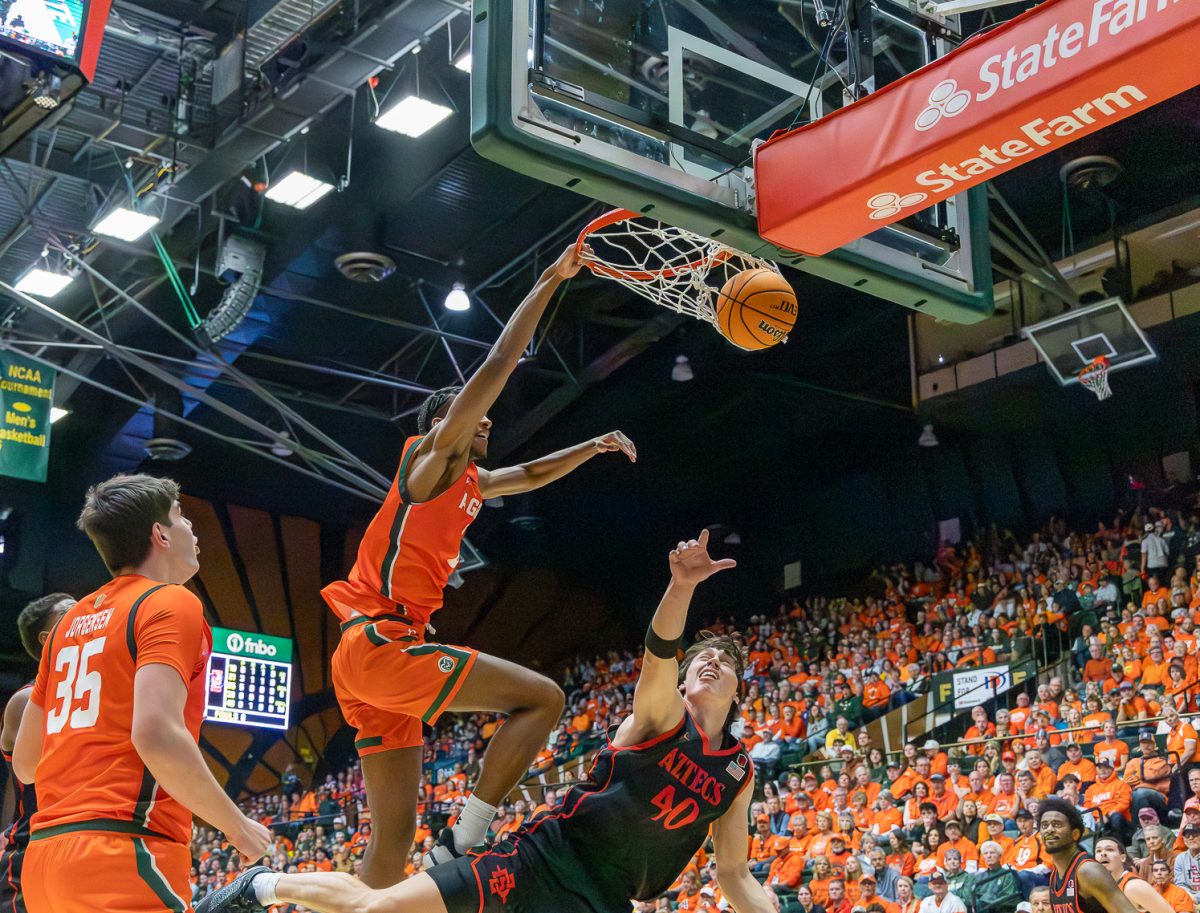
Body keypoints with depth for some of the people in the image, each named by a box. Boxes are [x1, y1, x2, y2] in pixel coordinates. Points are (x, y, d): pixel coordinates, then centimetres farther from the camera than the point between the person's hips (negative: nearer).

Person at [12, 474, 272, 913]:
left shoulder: (71, 620, 19)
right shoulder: (172, 603, -4)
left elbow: (24, 761, 21)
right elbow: (157, 734, -19)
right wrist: (236, 825, -8)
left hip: (46, 851, 8)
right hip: (123, 853, -8)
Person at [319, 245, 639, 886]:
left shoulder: (470, 482, 23)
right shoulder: (430, 456, -1)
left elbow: (531, 475, 41)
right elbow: (498, 365, -8)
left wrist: (596, 446, 32)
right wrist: (551, 281, -5)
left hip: (374, 654, 9)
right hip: (380, 644, -9)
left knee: (394, 833, 6)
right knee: (542, 697, -11)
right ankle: (463, 846, -13)